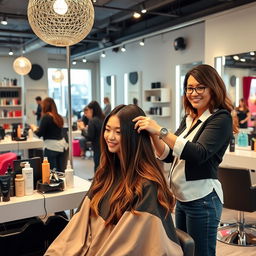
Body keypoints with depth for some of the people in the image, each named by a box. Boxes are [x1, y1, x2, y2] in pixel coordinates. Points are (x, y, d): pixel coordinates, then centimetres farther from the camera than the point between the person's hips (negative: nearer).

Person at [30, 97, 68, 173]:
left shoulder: (46, 117, -9)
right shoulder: (59, 117, 10)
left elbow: (39, 134, -9)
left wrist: (34, 128, 12)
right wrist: (38, 128, 29)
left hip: (51, 147, -6)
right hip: (63, 146, 6)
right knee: (61, 171, 8)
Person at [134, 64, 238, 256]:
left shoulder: (221, 118, -12)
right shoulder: (189, 119, 9)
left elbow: (199, 154, -27)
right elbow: (169, 155, 8)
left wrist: (161, 131, -33)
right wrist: (154, 136, -11)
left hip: (202, 200, -7)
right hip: (181, 198, 7)